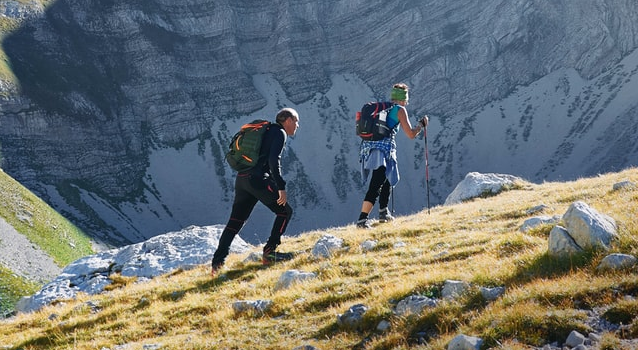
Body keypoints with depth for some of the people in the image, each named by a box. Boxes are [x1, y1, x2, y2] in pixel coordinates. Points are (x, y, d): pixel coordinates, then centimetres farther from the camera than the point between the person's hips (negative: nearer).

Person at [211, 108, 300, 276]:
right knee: (285, 211, 3)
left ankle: (217, 262, 4)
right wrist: (281, 187, -17)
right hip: (258, 179, -9)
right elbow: (274, 160, -15)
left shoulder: (267, 131, 29)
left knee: (235, 222, 11)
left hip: (241, 179, 9)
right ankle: (269, 252, -2)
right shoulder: (279, 133, 0)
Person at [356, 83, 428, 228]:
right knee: (375, 186, -12)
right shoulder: (400, 110, 4)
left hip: (367, 148, 7)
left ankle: (383, 213, 33)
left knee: (386, 180, 27)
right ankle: (362, 219, -22)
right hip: (383, 150, -7)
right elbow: (411, 134, 2)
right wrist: (421, 124, 19)